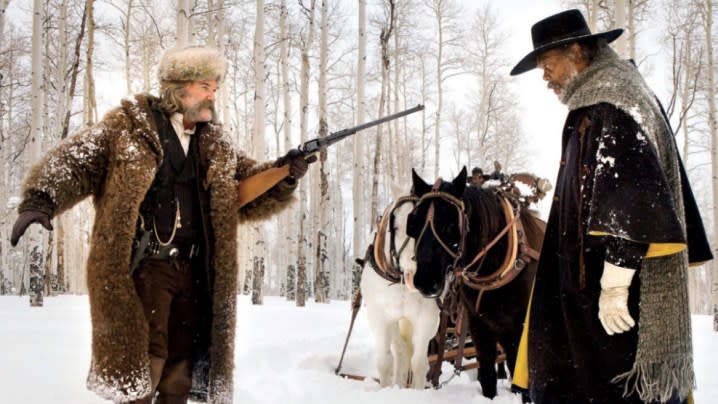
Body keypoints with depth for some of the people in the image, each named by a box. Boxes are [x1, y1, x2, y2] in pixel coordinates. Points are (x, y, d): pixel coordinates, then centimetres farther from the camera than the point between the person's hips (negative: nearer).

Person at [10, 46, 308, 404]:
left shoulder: (215, 147, 15)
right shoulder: (127, 127, -1)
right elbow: (74, 162, -8)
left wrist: (282, 177, -3)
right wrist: (40, 200, -26)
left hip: (193, 273, 6)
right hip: (141, 267, -5)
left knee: (179, 375, 11)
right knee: (140, 364, -9)